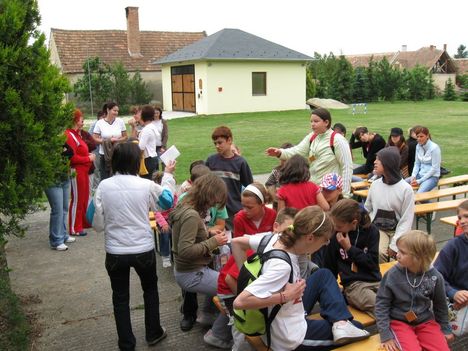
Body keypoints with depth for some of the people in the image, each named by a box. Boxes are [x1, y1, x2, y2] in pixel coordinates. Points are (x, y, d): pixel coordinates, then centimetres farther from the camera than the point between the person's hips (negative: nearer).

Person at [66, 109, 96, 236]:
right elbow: (73, 158, -24)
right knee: (77, 200, -2)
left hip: (83, 171, 10)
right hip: (76, 172, -10)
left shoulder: (76, 134, 15)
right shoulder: (69, 136, -18)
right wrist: (88, 158, -13)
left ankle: (84, 222, 32)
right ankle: (74, 229, 7)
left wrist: (89, 155, 5)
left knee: (84, 198, 19)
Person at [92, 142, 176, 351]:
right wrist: (168, 175, 22)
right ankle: (153, 333, 37)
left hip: (115, 252, 0)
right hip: (144, 250, 0)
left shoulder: (103, 187, -9)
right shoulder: (146, 185, -11)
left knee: (120, 298, 17)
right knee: (150, 289, 25)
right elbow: (166, 202, 10)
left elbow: (98, 224, -6)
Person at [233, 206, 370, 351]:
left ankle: (341, 323, 2)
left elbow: (236, 242, 4)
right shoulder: (282, 266, -34)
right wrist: (285, 296, -31)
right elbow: (240, 302, -39)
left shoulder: (275, 239, -11)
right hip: (291, 337, -8)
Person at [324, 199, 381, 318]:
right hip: (353, 285, -3)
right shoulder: (335, 236, -3)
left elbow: (373, 262, -2)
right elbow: (329, 268, 9)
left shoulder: (371, 231, 1)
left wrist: (349, 248, -9)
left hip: (375, 280, 3)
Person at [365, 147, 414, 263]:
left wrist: (395, 244, -15)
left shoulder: (406, 189, -11)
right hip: (378, 228, 2)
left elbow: (406, 220, -10)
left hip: (398, 230, -1)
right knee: (378, 253, -24)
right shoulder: (375, 184, -1)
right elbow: (367, 209, 12)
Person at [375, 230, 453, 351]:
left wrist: (445, 329, 17)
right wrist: (386, 335, -11)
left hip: (425, 322, 3)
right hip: (399, 322, -3)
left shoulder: (434, 276, -9)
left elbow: (440, 305, 9)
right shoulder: (392, 274, -16)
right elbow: (381, 304, -9)